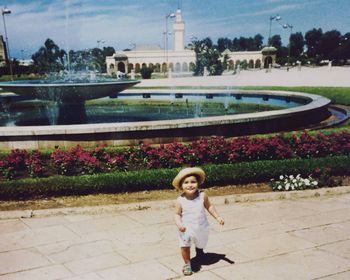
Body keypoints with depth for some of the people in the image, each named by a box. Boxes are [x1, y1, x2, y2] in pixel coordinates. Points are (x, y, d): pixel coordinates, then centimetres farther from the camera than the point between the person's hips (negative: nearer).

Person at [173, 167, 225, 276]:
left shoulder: (202, 196, -15)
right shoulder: (180, 200, -18)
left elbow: (209, 206, 2)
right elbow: (177, 214, -9)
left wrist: (217, 217, -2)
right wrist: (179, 224, -27)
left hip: (202, 227, 3)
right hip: (186, 229, -2)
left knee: (201, 244, 24)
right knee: (185, 246, -17)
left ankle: (199, 250, 61)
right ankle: (187, 263, 9)